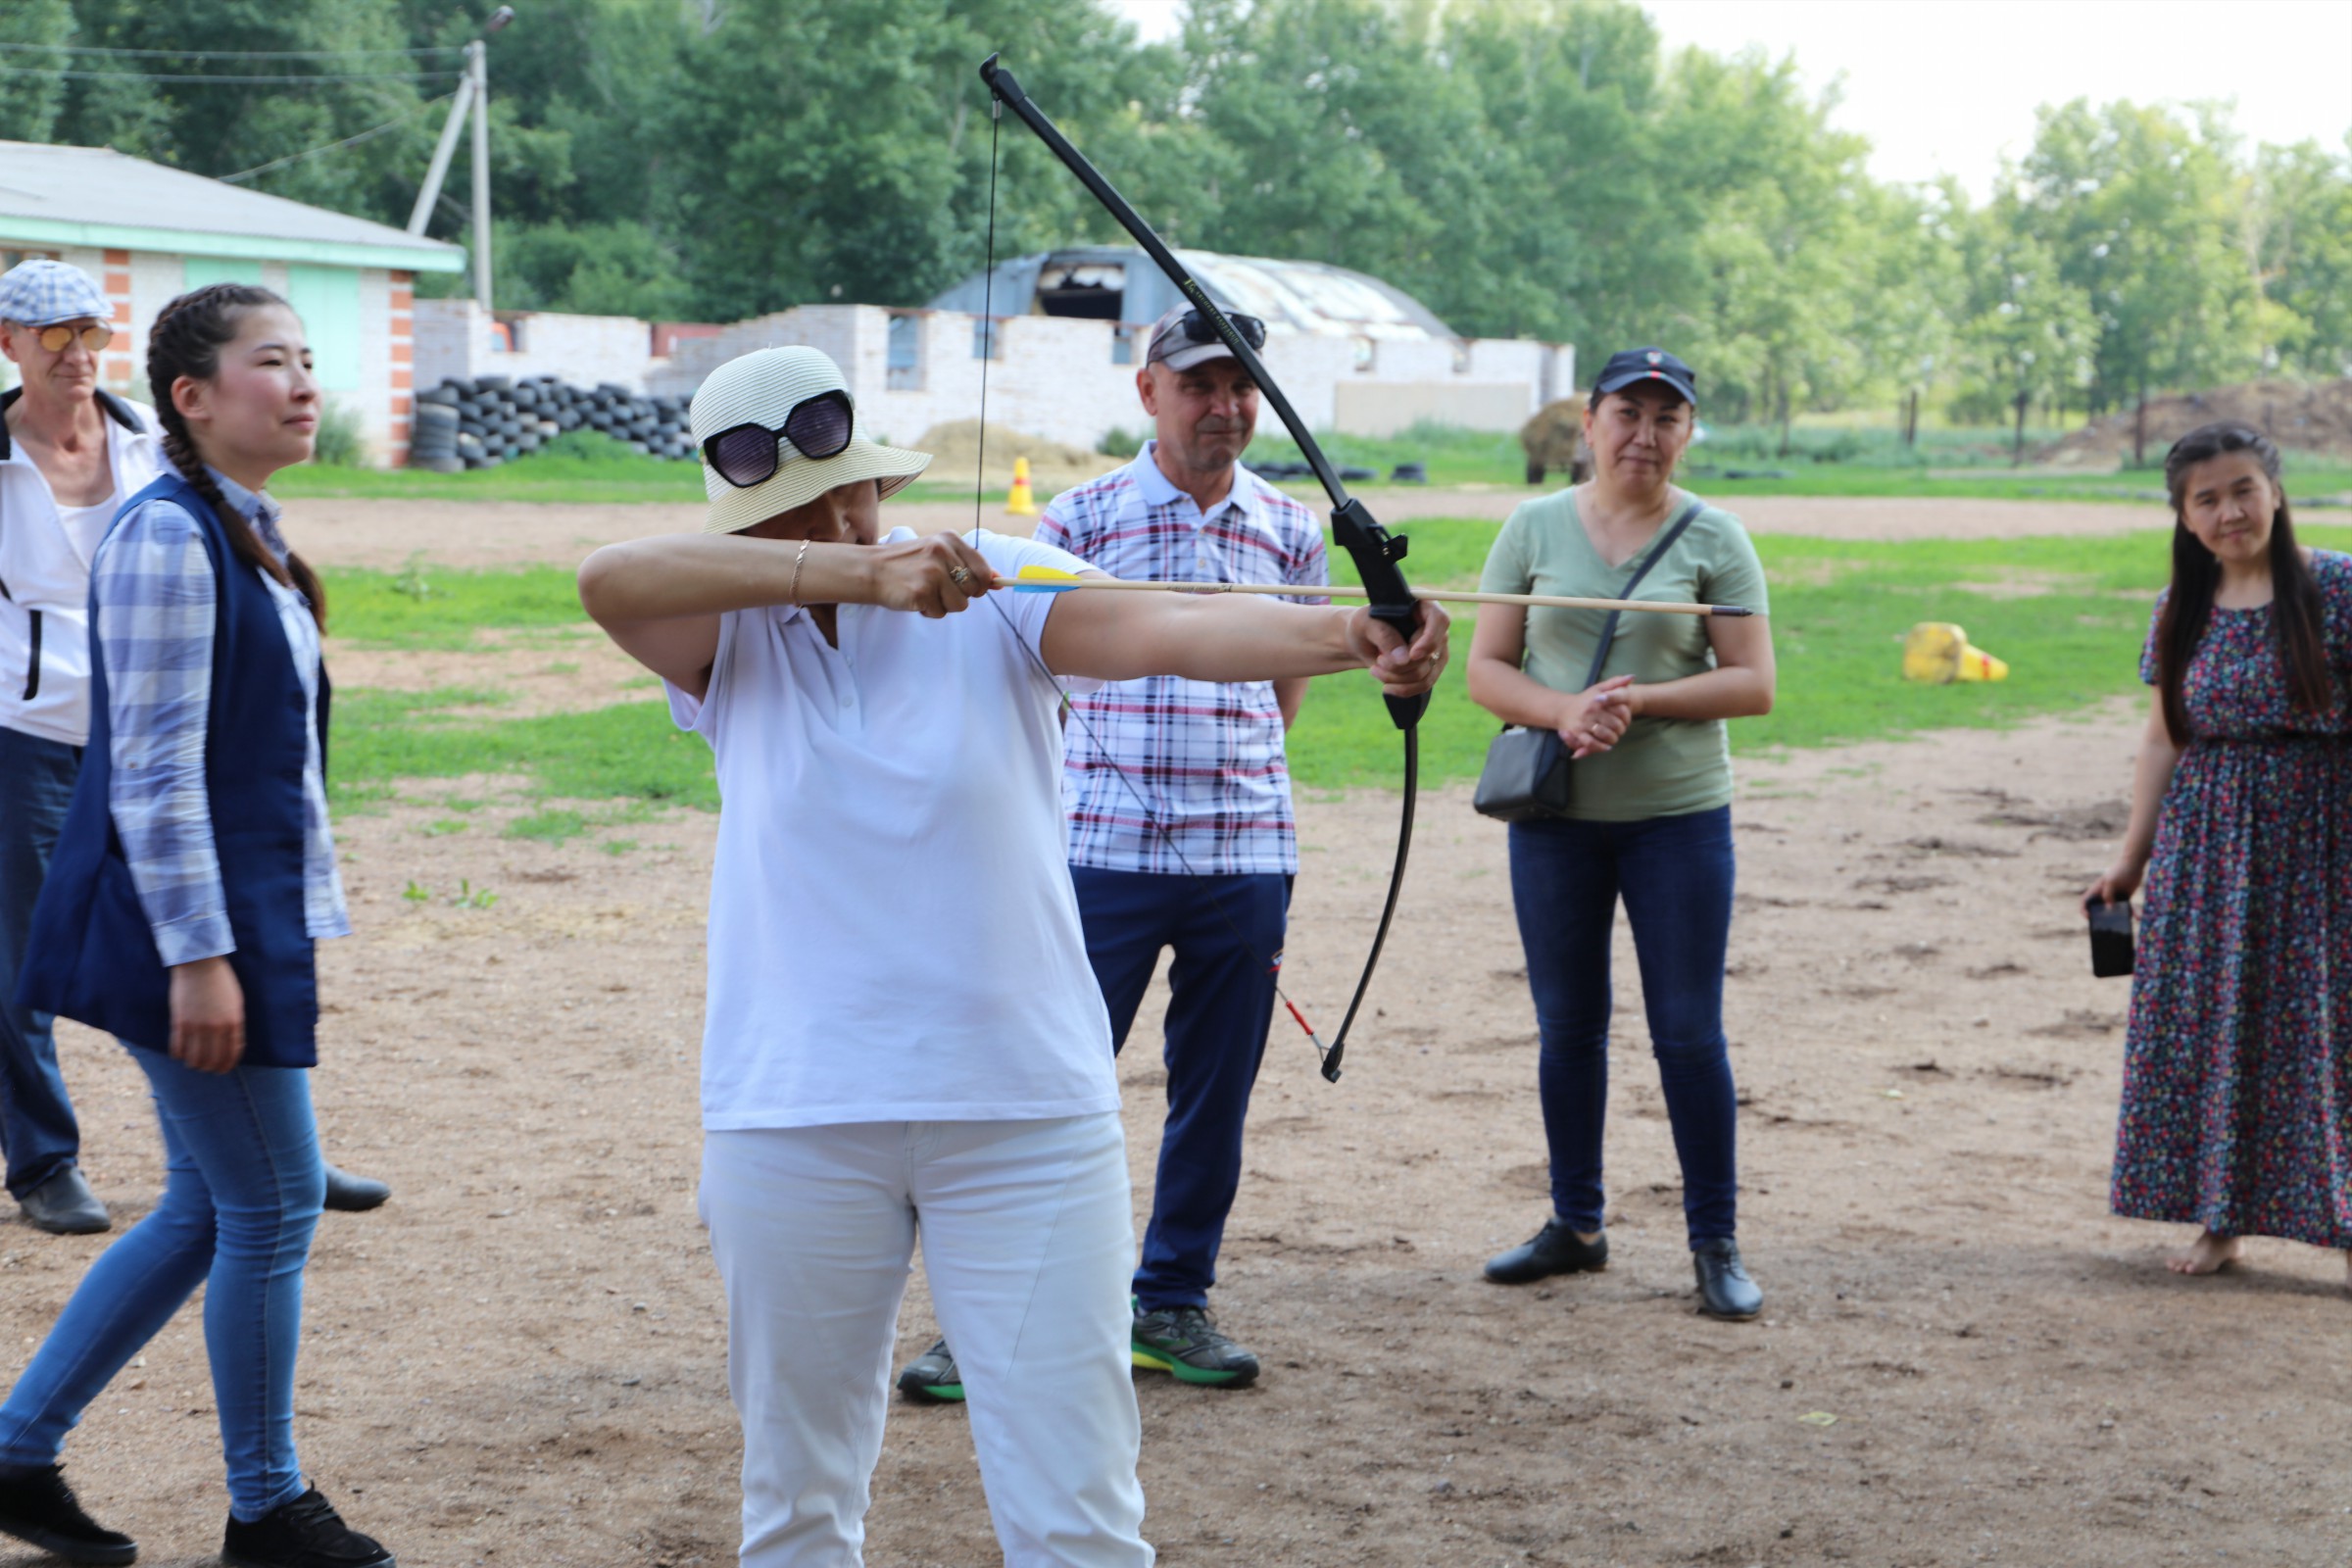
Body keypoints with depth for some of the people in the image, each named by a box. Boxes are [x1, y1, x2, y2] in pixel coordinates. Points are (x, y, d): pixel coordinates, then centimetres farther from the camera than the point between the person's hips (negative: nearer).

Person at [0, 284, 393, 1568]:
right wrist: (199, 957, -22)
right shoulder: (167, 537, -17)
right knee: (273, 1208, 0)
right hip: (187, 922, -10)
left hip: (247, 917, 10)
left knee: (209, 1210, 15)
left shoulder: (242, 531, 13)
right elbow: (153, 766, -20)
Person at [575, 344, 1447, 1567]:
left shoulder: (997, 591, -2)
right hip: (794, 1122, 1)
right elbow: (609, 579, -21)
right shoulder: (729, 635, 1)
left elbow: (1175, 630, -20)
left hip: (1026, 1112, -1)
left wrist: (1348, 637, -41)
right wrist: (859, 571, -32)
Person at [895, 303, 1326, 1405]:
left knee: (1215, 1092, 8)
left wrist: (1227, 767, 12)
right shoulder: (1082, 519, 1)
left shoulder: (1290, 530, 9)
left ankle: (1174, 1302, 23)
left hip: (1246, 852, 3)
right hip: (1103, 851, -3)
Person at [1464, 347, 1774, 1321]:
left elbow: (1752, 683, -4)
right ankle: (1575, 1224, 25)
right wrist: (1561, 711, -15)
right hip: (1555, 812, 2)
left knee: (1688, 1032, -2)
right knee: (1567, 1025, 11)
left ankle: (1715, 1244, 7)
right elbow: (1486, 669, 3)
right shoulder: (1535, 528, 5)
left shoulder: (1713, 539, 0)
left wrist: (1640, 702, -17)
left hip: (1679, 813, -2)